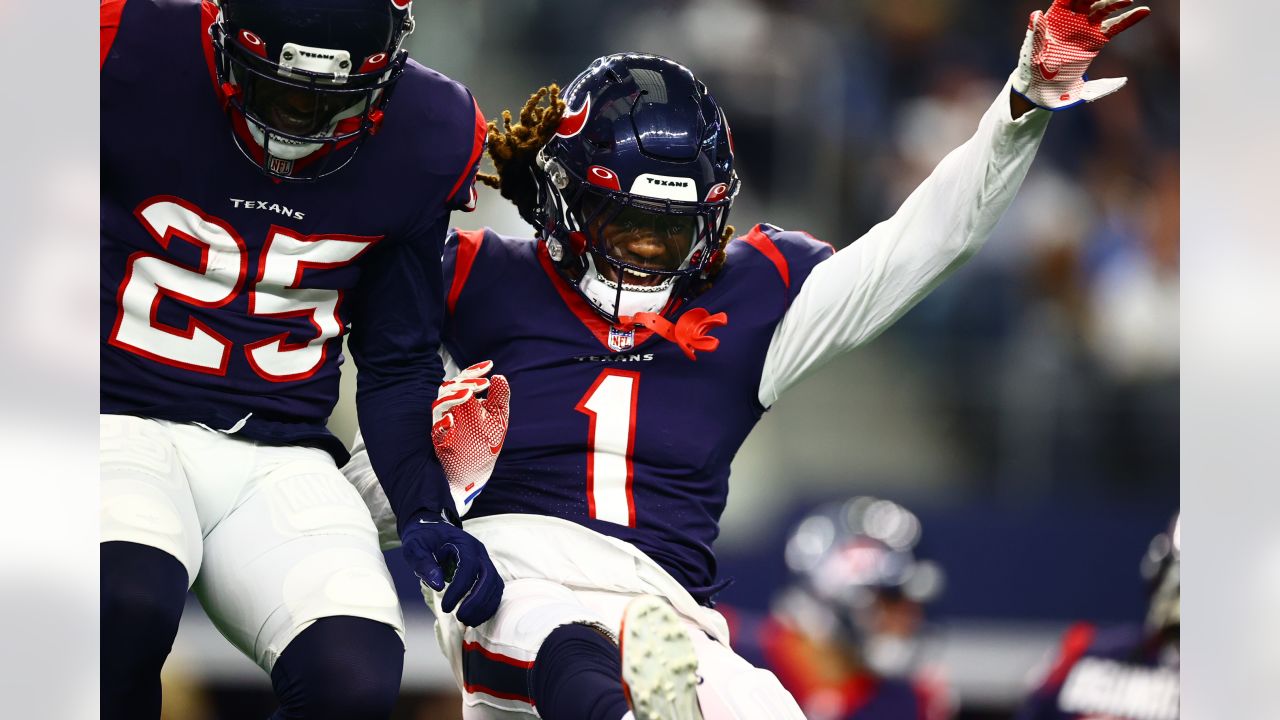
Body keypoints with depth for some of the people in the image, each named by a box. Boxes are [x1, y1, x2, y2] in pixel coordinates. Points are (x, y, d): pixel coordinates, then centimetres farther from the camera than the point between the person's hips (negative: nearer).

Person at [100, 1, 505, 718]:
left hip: (278, 458, 3)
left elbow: (399, 363, 13)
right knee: (129, 602, -36)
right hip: (124, 416, -3)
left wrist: (428, 513, 1)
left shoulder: (432, 139, 1)